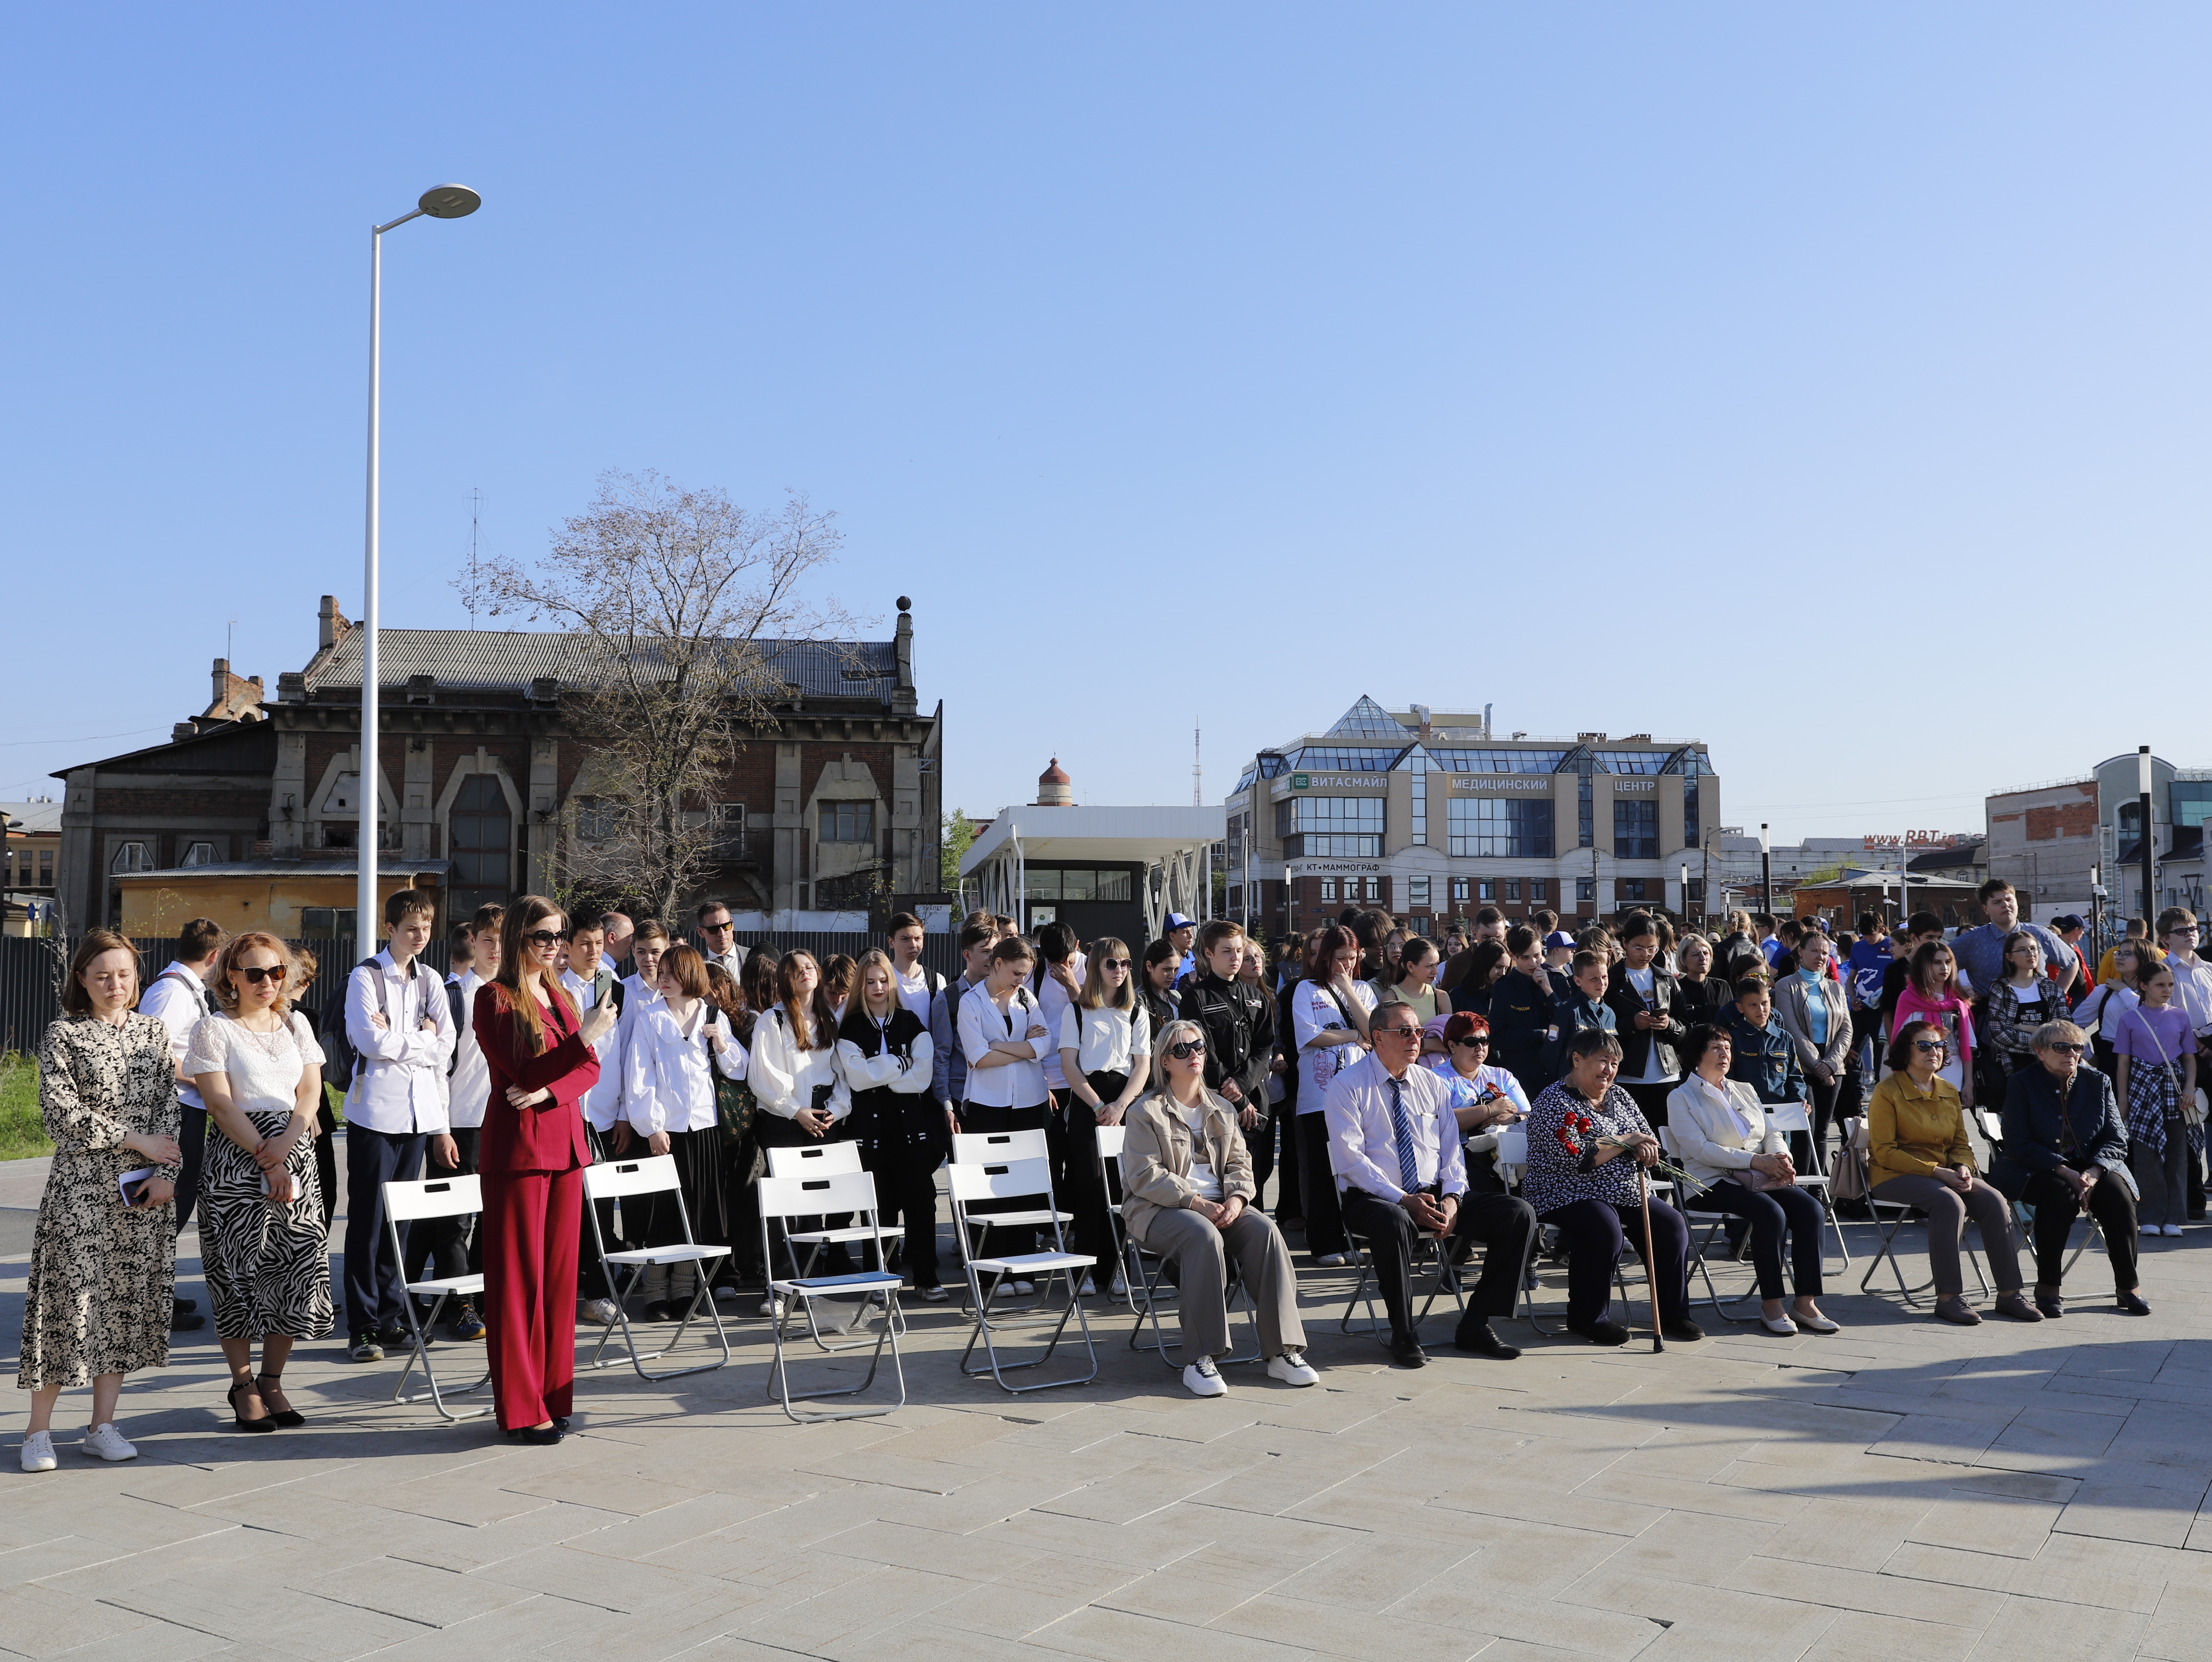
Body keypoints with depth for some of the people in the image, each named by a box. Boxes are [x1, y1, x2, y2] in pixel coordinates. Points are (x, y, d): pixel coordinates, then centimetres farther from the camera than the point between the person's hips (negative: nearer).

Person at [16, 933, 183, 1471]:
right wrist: (136, 1140, -12)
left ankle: (102, 1426, 13)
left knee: (131, 1299, 4)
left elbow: (172, 1105, 7)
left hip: (146, 1187, 4)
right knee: (71, 1298, -4)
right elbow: (60, 1113, -9)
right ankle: (38, 1430, 9)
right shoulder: (63, 1035, -1)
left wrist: (167, 1173, -3)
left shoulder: (155, 1031, 10)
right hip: (81, 1187, -4)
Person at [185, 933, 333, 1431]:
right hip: (236, 1159, -4)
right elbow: (222, 1103, -8)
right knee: (240, 1269, -2)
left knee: (298, 1264, 0)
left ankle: (272, 1381, 14)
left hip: (296, 1153, 4)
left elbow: (311, 1091, 6)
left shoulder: (296, 1024, 14)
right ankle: (243, 1386, 11)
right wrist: (266, 1161, -15)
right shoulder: (214, 1029, 0)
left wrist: (286, 1143, -12)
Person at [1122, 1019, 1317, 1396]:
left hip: (1220, 1206, 5)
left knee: (1265, 1230, -25)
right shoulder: (1147, 1111, 0)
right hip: (1159, 1210, -5)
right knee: (1205, 1235, -37)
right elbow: (1145, 1177, -9)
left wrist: (1236, 1198, -10)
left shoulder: (1222, 1108, 18)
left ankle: (1282, 1350, -23)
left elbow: (1239, 1163, 13)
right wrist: (1197, 1203, -18)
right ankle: (1199, 1361, -33)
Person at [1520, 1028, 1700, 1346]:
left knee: (1671, 1224, -10)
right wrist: (1626, 1142, -13)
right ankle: (1588, 1318, -17)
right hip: (1567, 1197, -8)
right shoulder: (1554, 1103, -10)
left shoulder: (1619, 1097, 15)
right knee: (1605, 1229, -34)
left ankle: (1672, 1314, 2)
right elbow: (1573, 1157, -21)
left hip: (1623, 1194, 8)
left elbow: (1648, 1139, 17)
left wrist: (1646, 1151, -9)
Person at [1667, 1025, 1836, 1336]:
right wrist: (1754, 1160, -19)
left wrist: (1782, 1159, -8)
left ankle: (1806, 1303, -18)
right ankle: (1771, 1305, -22)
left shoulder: (1744, 1091, 22)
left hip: (1762, 1177, 6)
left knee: (1809, 1208, -21)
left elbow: (1771, 1135, 16)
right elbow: (1700, 1149, -11)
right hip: (1712, 1182, -6)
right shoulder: (1681, 1098, 2)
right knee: (1770, 1213, -32)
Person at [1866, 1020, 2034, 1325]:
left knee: (1994, 1201, -19)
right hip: (1895, 1176, -6)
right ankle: (1948, 1297, -29)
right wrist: (1937, 1172, -19)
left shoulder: (1949, 1092, 13)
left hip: (1945, 1174, 6)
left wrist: (1963, 1168, -9)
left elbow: (1961, 1144, 15)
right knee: (1950, 1202, -33)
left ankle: (2008, 1294, -14)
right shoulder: (1887, 1091, -7)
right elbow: (1885, 1152, -12)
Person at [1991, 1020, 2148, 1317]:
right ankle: (2047, 1287, -24)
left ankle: (2129, 1286, -14)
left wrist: (2093, 1172, -19)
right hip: (2034, 1170, -3)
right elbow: (2019, 1144, -12)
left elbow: (2116, 1139, 1)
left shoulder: (2098, 1082, 7)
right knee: (2060, 1194, -34)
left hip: (2091, 1167, 3)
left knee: (2117, 1193, -26)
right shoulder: (2021, 1084, -4)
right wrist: (2064, 1172, -24)